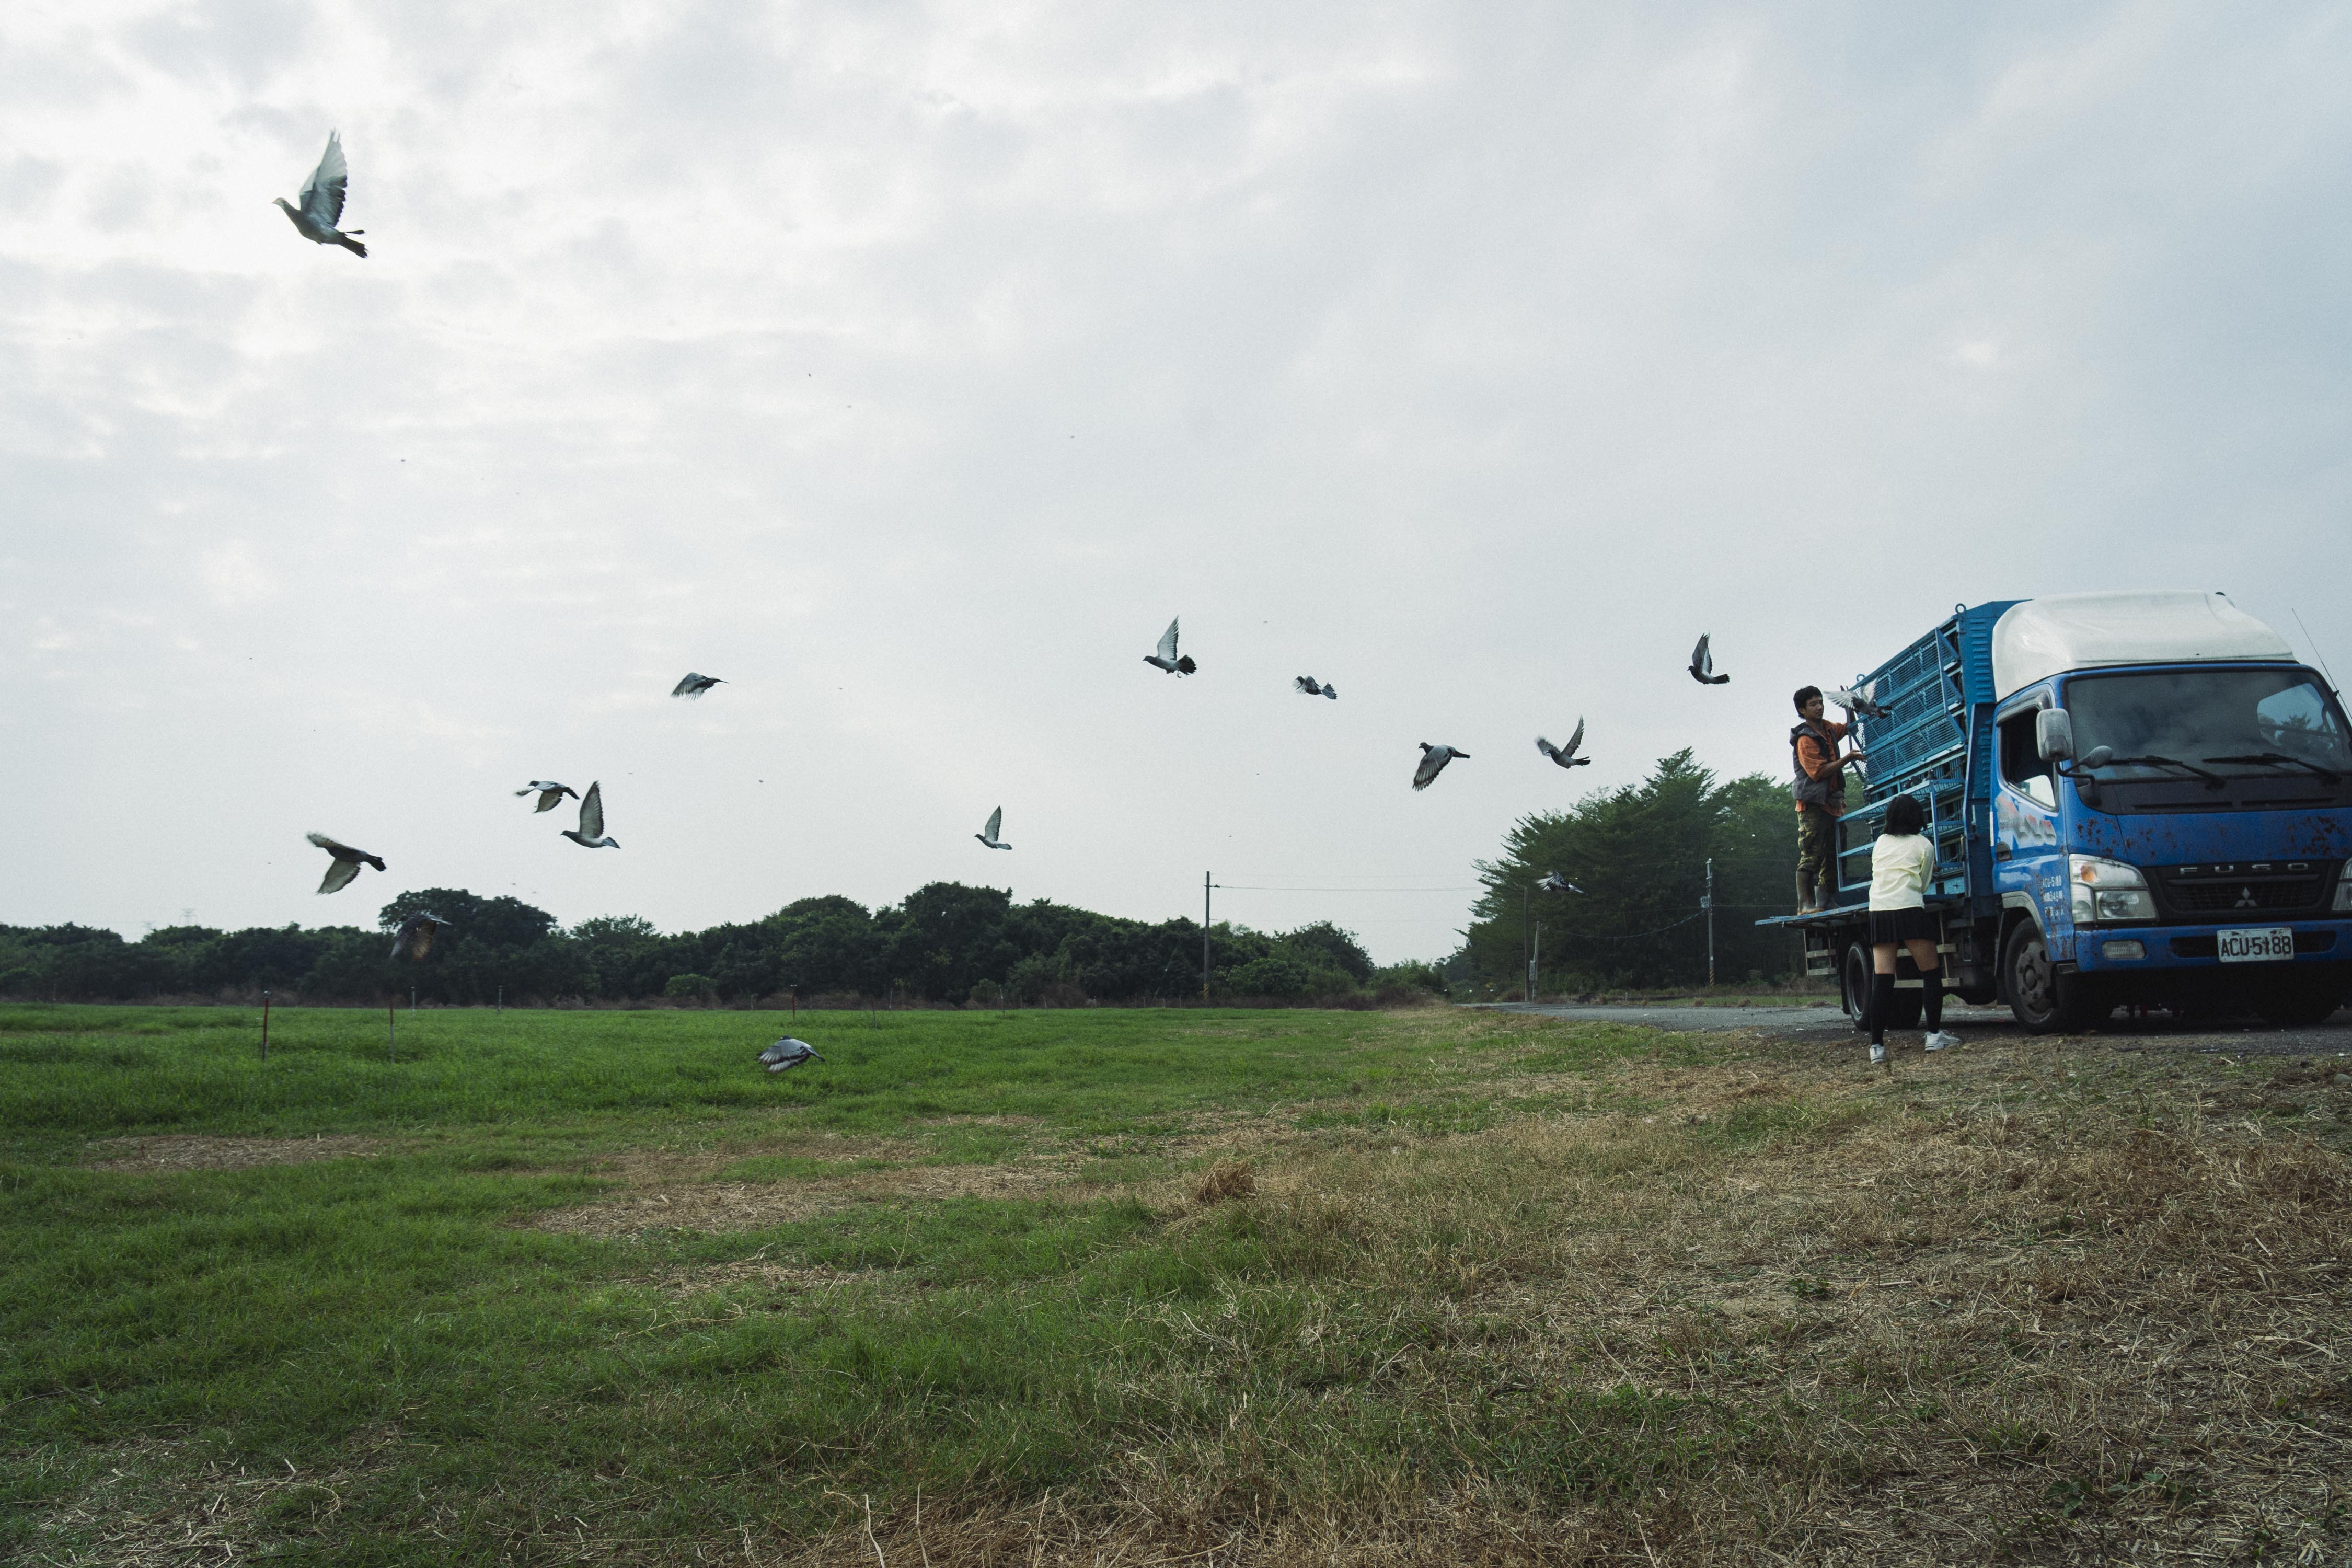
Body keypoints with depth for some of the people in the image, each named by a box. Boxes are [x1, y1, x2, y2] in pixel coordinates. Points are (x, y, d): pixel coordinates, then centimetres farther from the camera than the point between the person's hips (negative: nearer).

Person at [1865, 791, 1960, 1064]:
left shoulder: (1881, 842, 19)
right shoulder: (1924, 845, 8)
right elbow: (1923, 884, 16)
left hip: (1878, 911, 4)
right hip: (1909, 909, -4)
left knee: (1881, 980, -2)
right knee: (1932, 974, 8)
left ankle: (1877, 1046, -7)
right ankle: (1934, 1035, 4)